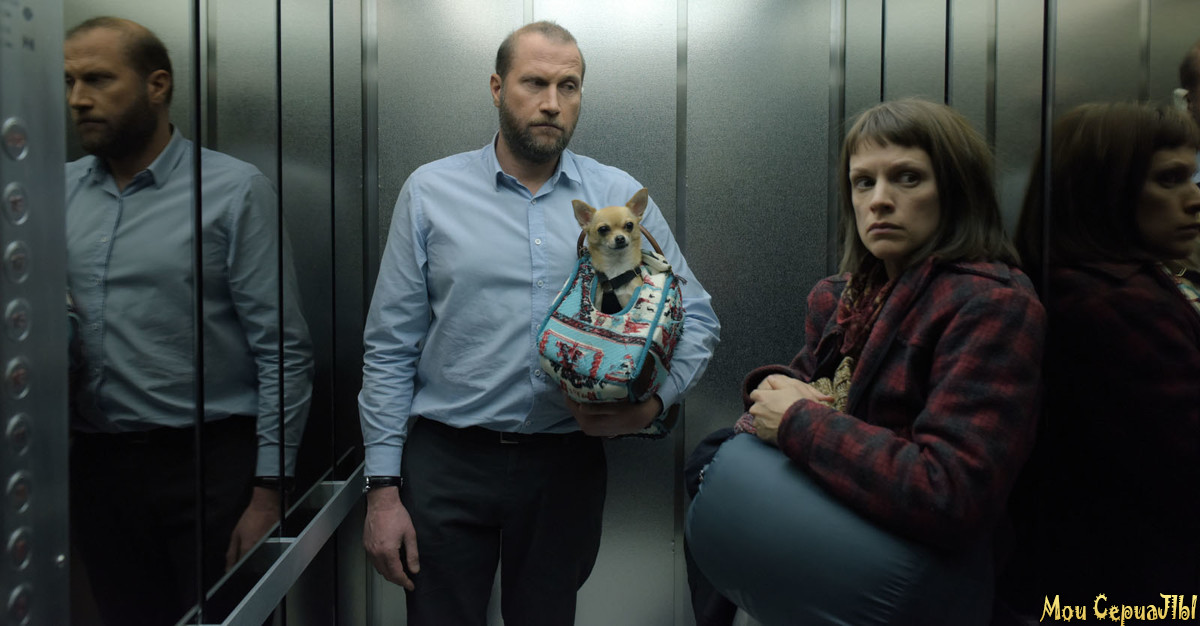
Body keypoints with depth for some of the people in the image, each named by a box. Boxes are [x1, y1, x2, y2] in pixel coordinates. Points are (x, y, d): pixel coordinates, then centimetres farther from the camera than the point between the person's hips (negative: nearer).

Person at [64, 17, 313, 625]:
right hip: (95, 462, 5)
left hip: (208, 463, -4)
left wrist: (267, 494, -13)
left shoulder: (234, 189, -8)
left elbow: (283, 351, -11)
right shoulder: (60, 190, 7)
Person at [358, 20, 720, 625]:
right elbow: (390, 347, -1)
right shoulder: (430, 191, 0)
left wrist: (652, 404, -16)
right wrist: (383, 488, -4)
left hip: (568, 463, 1)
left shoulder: (621, 197, 3)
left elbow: (695, 317, 4)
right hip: (447, 461, -1)